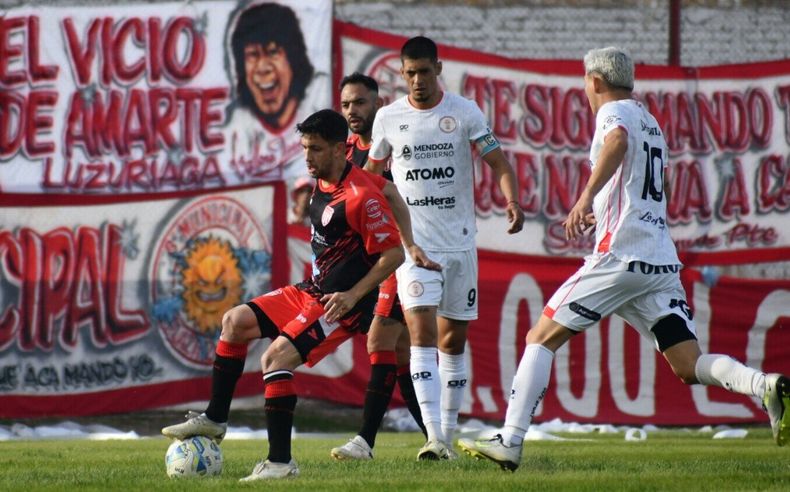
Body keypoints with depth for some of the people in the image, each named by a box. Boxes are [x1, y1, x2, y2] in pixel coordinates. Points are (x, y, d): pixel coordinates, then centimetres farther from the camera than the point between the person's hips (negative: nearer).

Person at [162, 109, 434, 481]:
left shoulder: (360, 197, -22)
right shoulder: (322, 182, 6)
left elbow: (392, 255, -19)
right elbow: (391, 193, 21)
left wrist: (353, 295, -22)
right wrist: (410, 242, 19)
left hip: (341, 305, -10)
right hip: (311, 292, 10)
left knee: (275, 358, -22)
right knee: (236, 322, 9)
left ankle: (281, 462, -20)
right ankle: (214, 419, 16)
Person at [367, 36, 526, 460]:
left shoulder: (464, 112, -1)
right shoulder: (388, 118, 3)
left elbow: (498, 163, -3)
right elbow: (371, 171, 18)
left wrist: (512, 201, -21)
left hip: (459, 244, 1)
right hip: (413, 244, -1)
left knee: (453, 342, 7)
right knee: (422, 333, -16)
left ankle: (448, 436, 19)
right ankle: (434, 439, -24)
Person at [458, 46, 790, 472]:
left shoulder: (615, 111, 0)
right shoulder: (650, 123, 26)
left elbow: (618, 140, -26)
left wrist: (586, 197, -32)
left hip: (621, 257, -8)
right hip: (662, 261, 8)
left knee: (541, 339, 1)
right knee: (689, 365, -1)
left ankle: (510, 441, -4)